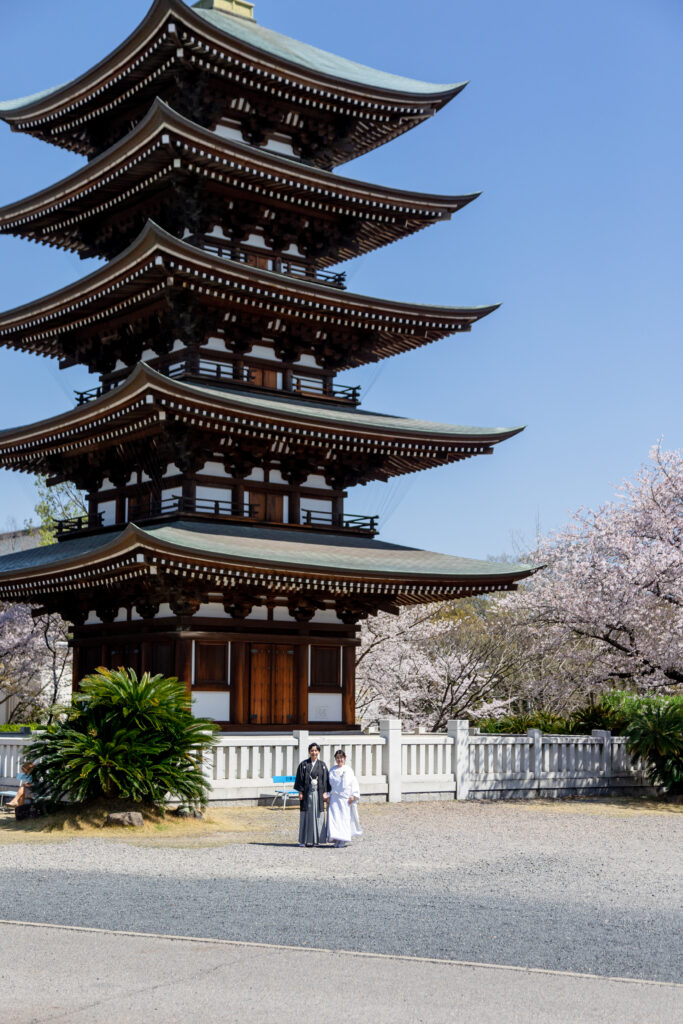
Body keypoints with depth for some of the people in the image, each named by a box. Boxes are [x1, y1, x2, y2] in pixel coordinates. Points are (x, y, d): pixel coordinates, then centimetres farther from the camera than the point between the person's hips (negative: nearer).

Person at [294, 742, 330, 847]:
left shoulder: (322, 765, 7)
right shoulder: (304, 764, 3)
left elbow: (325, 779, 6)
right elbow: (300, 779, 1)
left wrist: (325, 792, -1)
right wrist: (300, 792, -6)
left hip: (318, 793, 1)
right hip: (307, 792, -1)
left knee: (318, 815, 2)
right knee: (306, 815, 0)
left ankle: (317, 840, 7)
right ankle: (304, 840, 4)